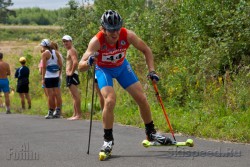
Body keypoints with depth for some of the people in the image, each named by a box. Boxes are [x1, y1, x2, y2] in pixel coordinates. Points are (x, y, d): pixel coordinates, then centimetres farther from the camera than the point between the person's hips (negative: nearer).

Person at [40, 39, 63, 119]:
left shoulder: (45, 53, -8)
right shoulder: (56, 52, 9)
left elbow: (44, 67, -12)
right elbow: (60, 64, 9)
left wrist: (43, 78, -9)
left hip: (48, 76, -5)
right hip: (56, 76, 5)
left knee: (50, 95, -3)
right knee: (57, 94, 5)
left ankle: (51, 112, 0)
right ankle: (58, 112, 8)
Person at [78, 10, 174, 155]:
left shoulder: (127, 35, -29)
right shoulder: (97, 41, -36)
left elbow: (146, 50, -11)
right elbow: (80, 67, -39)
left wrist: (151, 71, -20)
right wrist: (89, 62, -61)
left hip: (122, 66, 3)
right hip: (104, 69, -3)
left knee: (142, 99, 1)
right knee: (110, 101, -24)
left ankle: (151, 133, 22)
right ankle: (108, 140, -10)